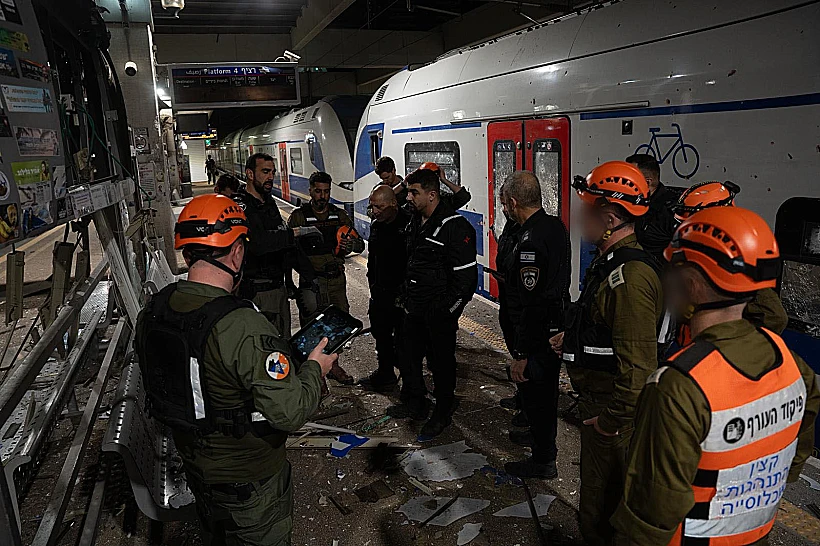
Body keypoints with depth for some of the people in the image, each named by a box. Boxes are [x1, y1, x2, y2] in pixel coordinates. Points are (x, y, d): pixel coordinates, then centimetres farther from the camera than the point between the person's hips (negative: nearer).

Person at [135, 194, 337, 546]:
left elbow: (155, 386, 4)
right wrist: (314, 369, -15)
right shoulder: (244, 327, -36)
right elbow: (289, 412, -33)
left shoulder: (151, 313, -11)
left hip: (194, 466, 7)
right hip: (248, 477, -6)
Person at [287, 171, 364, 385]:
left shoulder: (340, 215, 8)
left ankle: (333, 364, 32)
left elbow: (360, 244, 6)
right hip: (311, 281, -4)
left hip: (337, 279, 4)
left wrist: (351, 244, -17)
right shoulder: (299, 217, -3)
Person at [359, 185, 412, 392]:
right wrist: (373, 284, 17)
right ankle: (385, 373, 37)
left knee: (403, 339, -1)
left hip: (401, 295, -8)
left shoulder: (408, 224, -17)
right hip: (380, 293, 8)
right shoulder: (376, 226, 10)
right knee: (380, 333, 19)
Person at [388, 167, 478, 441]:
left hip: (439, 313, -8)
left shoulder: (455, 227, -18)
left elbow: (466, 276, -19)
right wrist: (405, 295, 16)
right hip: (414, 308, 9)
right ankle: (415, 403, 40)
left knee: (441, 363, 7)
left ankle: (442, 414, 26)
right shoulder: (415, 223, 8)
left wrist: (447, 310, -18)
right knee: (409, 356, 20)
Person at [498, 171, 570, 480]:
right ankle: (541, 436, 49)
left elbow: (532, 304, -29)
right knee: (546, 389, 26)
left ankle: (543, 460, 27)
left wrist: (521, 355, -23)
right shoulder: (556, 226, 2)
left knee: (535, 394, 8)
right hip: (556, 327, 10)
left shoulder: (530, 241, -28)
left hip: (537, 335, -10)